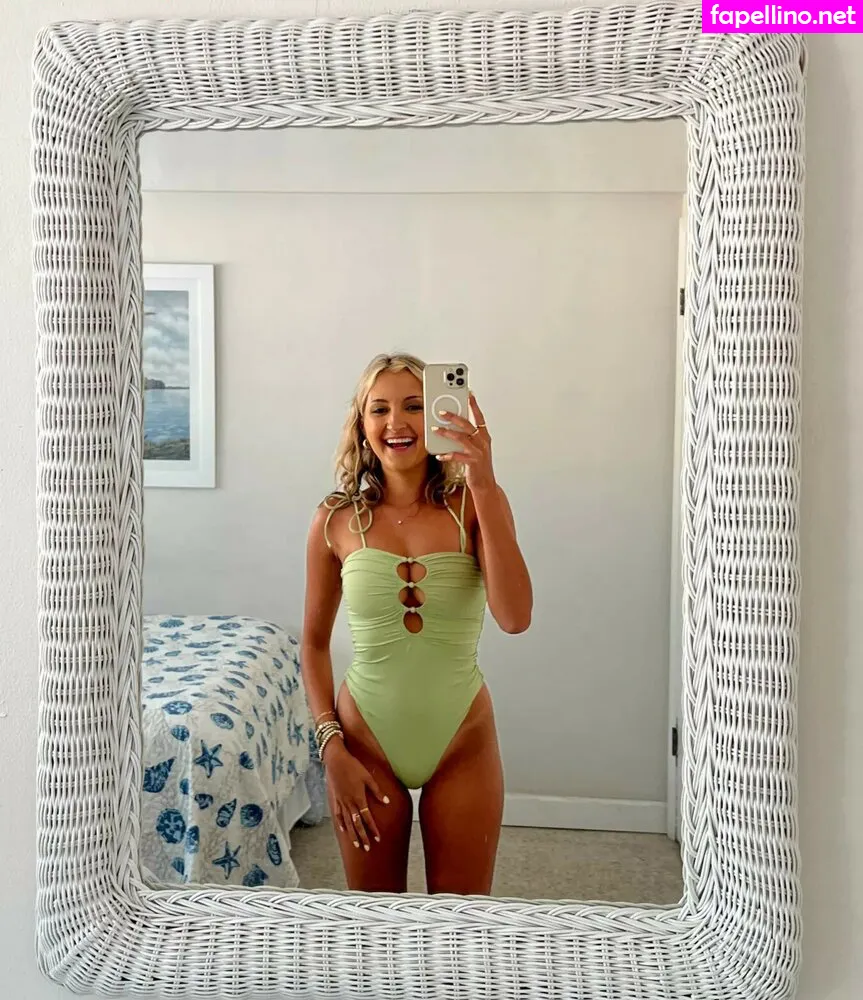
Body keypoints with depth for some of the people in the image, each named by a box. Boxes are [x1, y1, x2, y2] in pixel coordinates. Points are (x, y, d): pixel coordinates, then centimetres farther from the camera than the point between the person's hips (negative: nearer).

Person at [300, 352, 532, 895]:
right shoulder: (337, 519, -6)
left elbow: (515, 618, -25)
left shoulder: (475, 505, -9)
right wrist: (330, 745, -4)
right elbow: (315, 641, 4)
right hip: (367, 741, 1)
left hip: (462, 743, 0)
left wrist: (485, 486, -29)